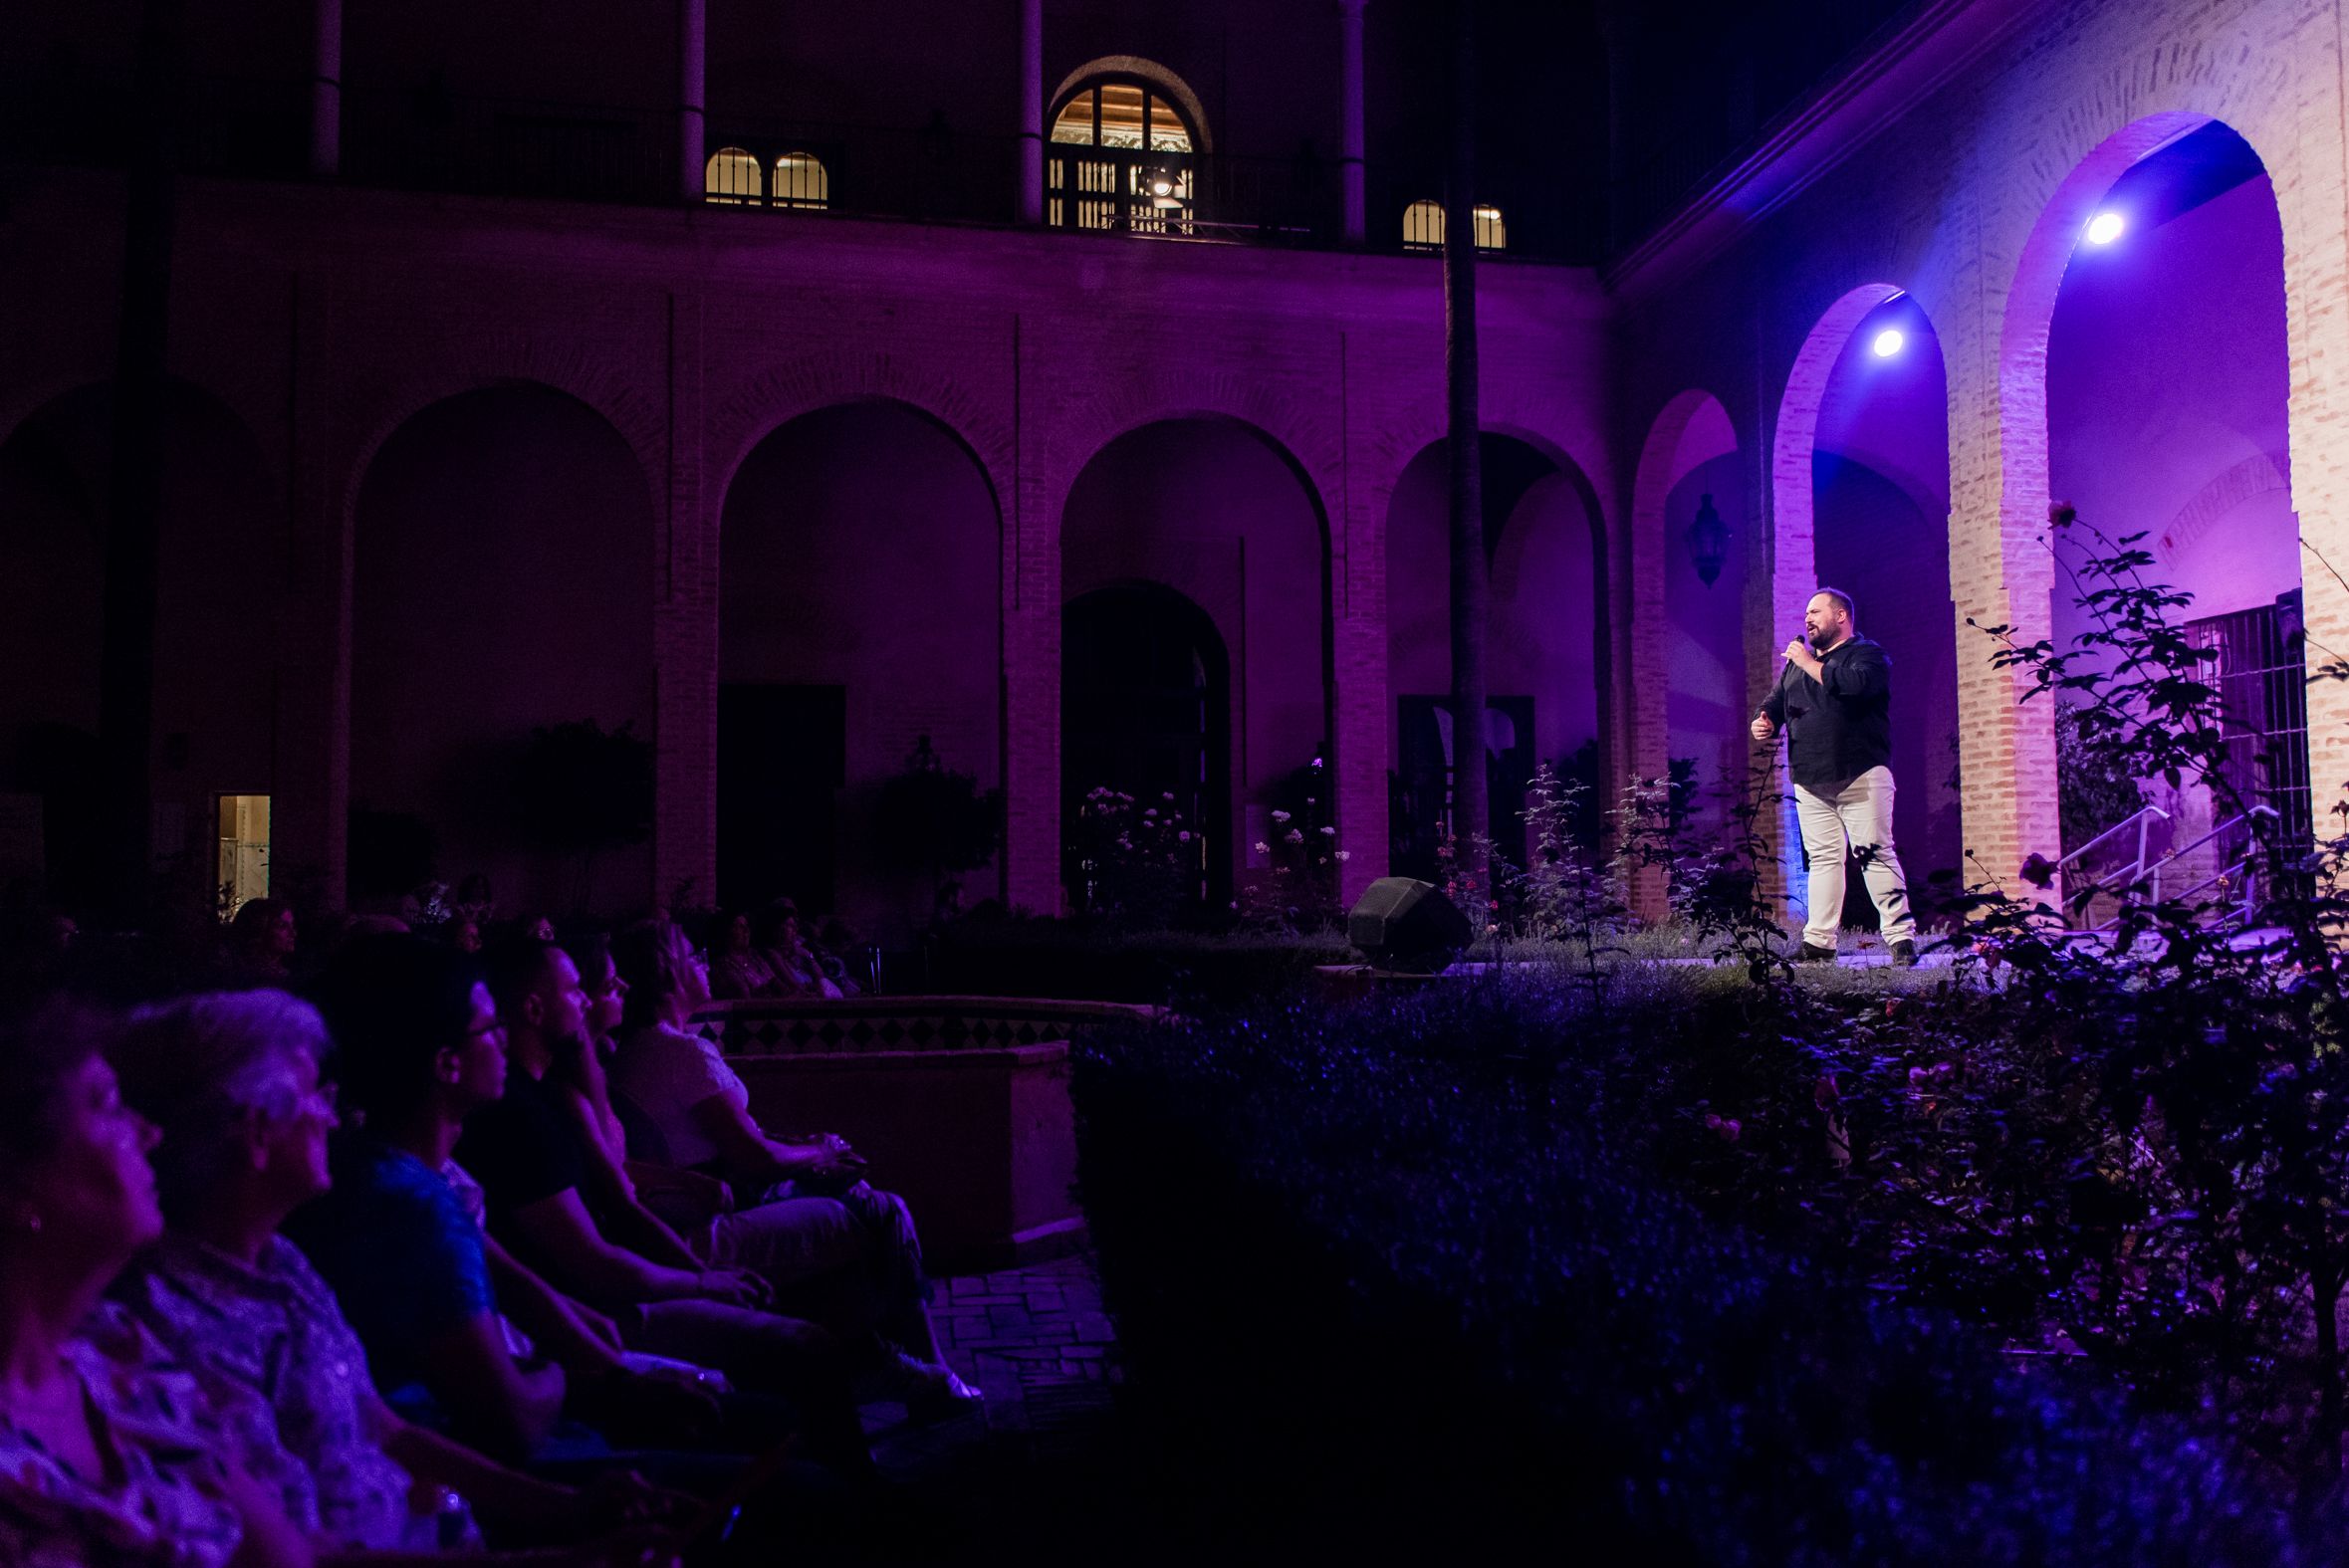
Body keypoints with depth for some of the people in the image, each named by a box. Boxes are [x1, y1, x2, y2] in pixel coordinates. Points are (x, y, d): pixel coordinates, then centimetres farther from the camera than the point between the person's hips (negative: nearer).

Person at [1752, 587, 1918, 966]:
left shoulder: (1867, 653, 0)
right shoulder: (1795, 662, 22)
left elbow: (1856, 683, -21)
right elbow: (1776, 701, 21)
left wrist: (1810, 664, -11)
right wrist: (1765, 722, -2)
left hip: (1861, 777, -6)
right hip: (1810, 782, 6)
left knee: (1875, 854, -9)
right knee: (1822, 859, 5)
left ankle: (1901, 937, -7)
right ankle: (1819, 942, 5)